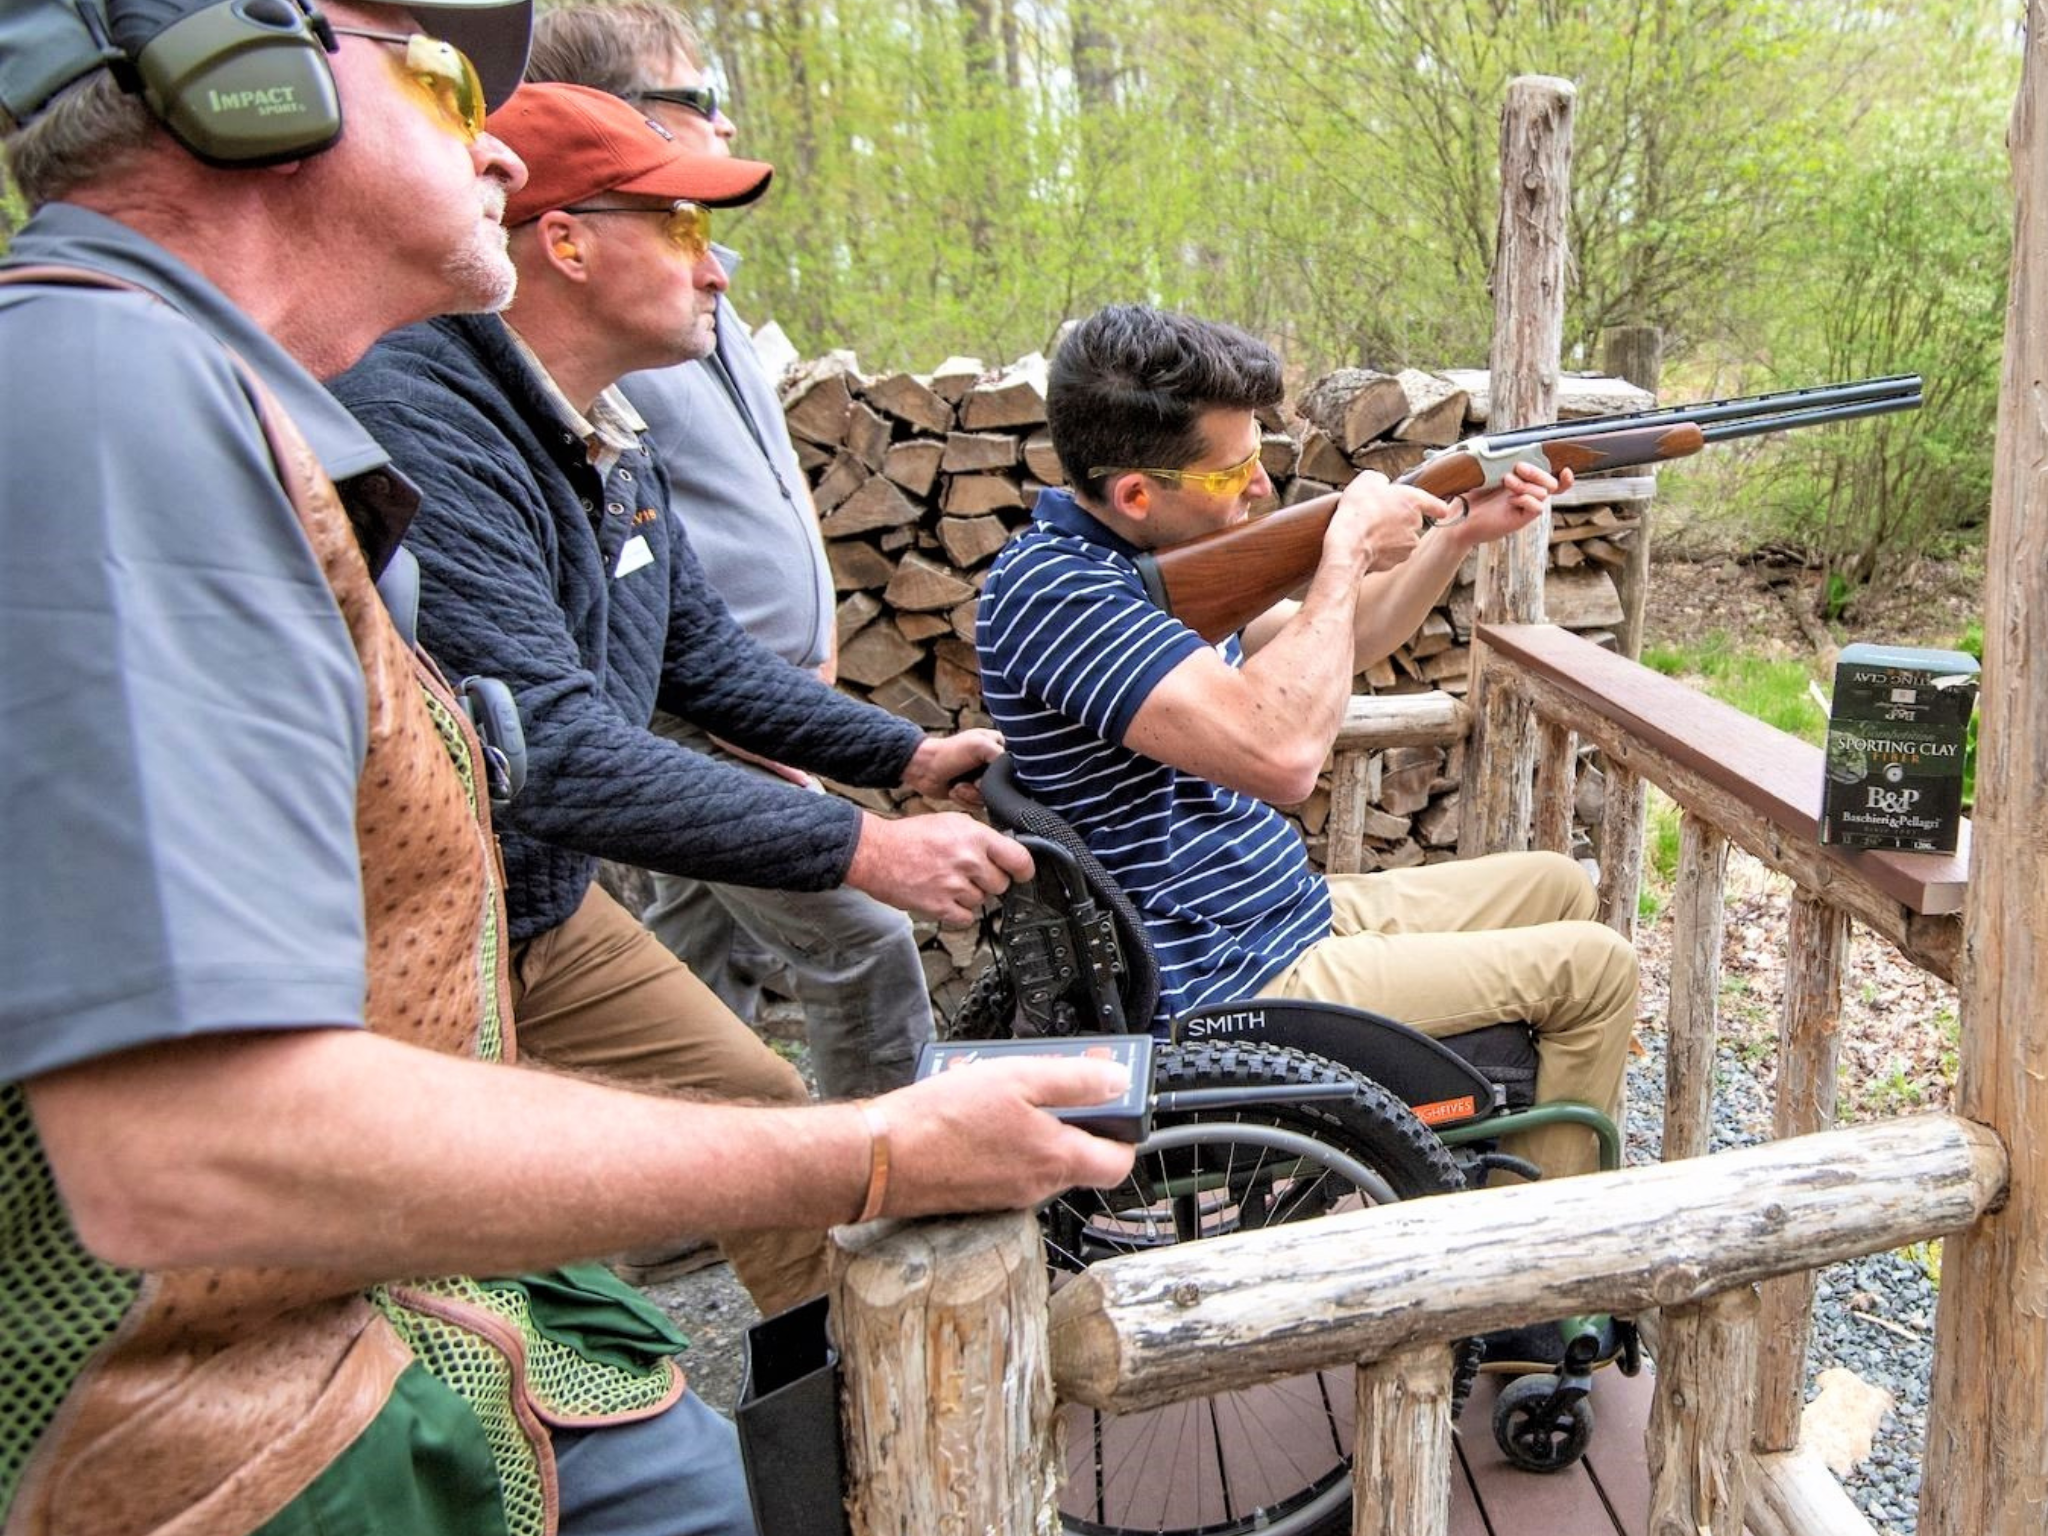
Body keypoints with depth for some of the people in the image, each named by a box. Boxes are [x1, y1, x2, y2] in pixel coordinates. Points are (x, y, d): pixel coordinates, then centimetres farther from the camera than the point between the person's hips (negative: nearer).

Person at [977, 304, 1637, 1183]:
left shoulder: (1142, 558, 5)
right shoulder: (1051, 588, -26)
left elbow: (1326, 650, 19)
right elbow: (1281, 754, -38)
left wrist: (1458, 536, 6)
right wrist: (1350, 547, -25)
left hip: (1295, 913, 10)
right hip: (1232, 990, -10)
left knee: (1555, 886, 21)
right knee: (1596, 966, -3)